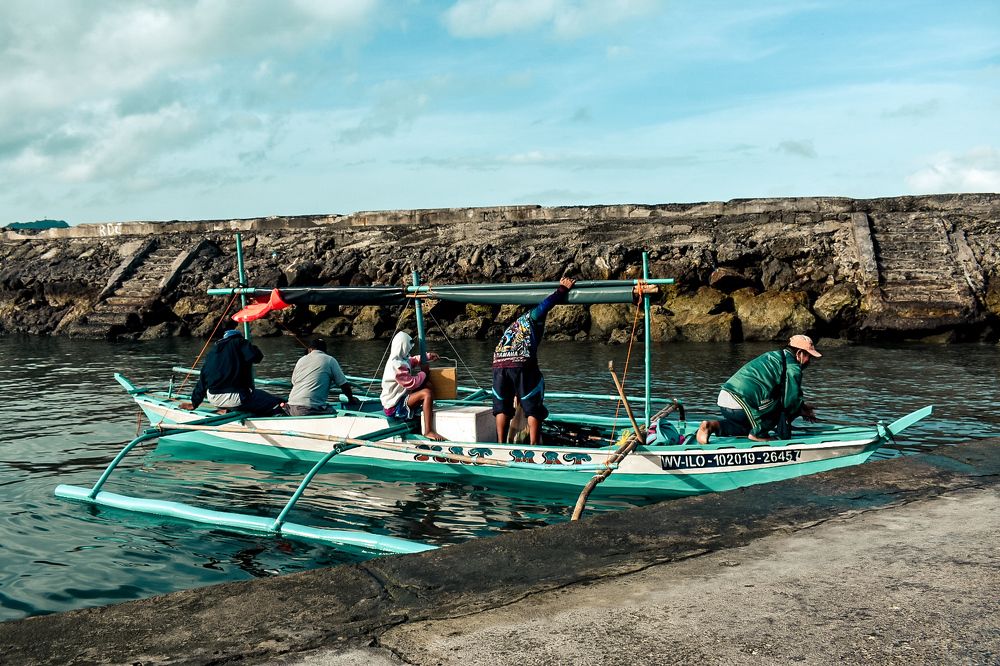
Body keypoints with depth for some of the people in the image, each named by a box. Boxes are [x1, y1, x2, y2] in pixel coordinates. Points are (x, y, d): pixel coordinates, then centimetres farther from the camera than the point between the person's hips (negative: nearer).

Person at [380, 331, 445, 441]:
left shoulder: (399, 359, 9)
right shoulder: (397, 365, -23)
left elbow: (412, 361, 32)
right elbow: (412, 383, -24)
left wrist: (427, 357, 23)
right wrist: (423, 373, -7)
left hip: (400, 396, 10)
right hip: (395, 406, -10)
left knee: (428, 386, 8)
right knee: (427, 393, -25)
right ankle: (428, 432, -27)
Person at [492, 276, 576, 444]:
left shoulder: (510, 327, 35)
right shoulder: (532, 317, 18)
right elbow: (546, 304, -1)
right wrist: (562, 289, 10)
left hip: (498, 365, 5)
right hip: (523, 364, -5)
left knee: (502, 407, 19)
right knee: (534, 408, 8)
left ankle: (500, 445, 20)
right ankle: (534, 446, 4)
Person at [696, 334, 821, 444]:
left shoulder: (775, 356, 25)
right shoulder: (792, 368, -4)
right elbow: (791, 402, -5)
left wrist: (802, 407, 27)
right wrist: (804, 411, 15)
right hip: (741, 407, -9)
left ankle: (713, 426, 11)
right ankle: (759, 434, 2)